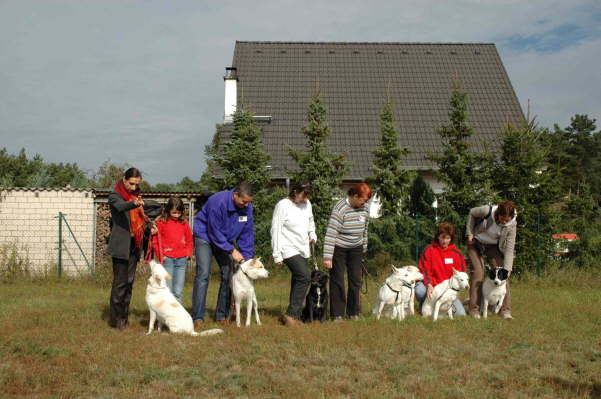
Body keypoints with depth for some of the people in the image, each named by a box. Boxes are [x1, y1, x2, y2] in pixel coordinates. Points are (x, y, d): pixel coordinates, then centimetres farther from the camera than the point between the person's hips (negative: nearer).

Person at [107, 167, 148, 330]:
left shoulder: (136, 196, 15)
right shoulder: (115, 196, -6)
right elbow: (121, 207, -30)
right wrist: (134, 204, -50)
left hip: (134, 245, 7)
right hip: (120, 246, -7)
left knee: (129, 281, 10)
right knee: (120, 282, -7)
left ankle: (124, 317, 18)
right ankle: (115, 319, 0)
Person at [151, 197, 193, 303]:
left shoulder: (184, 223, 9)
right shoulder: (161, 222, 0)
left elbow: (189, 241, 18)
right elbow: (155, 241, 3)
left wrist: (188, 254, 6)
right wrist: (161, 255, -4)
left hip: (181, 260, 2)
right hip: (167, 259, -2)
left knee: (178, 292, 3)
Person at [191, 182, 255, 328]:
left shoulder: (247, 207, -12)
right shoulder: (218, 202, -30)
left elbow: (247, 233, -3)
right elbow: (214, 232, -26)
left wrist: (247, 257, -9)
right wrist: (232, 251, -25)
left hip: (226, 240, 6)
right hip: (205, 237, -6)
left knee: (228, 275, 1)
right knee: (203, 274, -16)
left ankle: (222, 316, 12)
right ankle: (198, 318, -14)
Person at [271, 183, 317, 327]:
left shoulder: (307, 204, 8)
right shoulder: (282, 205, -11)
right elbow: (276, 231, -11)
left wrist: (312, 234, 8)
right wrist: (277, 255, -12)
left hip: (303, 250, 7)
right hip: (289, 250, -7)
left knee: (298, 281, 6)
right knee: (305, 277, -20)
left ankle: (294, 317, 13)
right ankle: (291, 314, -14)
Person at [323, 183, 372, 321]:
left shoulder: (364, 209, -3)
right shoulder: (340, 209, -24)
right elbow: (331, 233, -27)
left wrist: (364, 248, 17)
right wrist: (327, 257, -30)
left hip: (356, 248, 6)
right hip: (339, 248, -5)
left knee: (356, 279, 5)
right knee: (337, 280, -2)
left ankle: (353, 312, 16)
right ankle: (337, 314, 6)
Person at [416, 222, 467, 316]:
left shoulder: (457, 253, 4)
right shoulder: (429, 250, -3)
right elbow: (424, 270, -8)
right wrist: (429, 285, -26)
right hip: (431, 286, -2)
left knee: (460, 313, -17)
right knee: (420, 290, -37)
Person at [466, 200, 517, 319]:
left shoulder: (512, 225, -22)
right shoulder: (487, 211, -29)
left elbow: (509, 248, -20)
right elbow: (472, 213, -7)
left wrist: (507, 269, -28)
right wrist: (470, 233, -8)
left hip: (493, 247, 2)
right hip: (476, 243, -2)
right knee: (478, 272, -13)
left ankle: (506, 310, -3)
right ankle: (474, 310, -8)